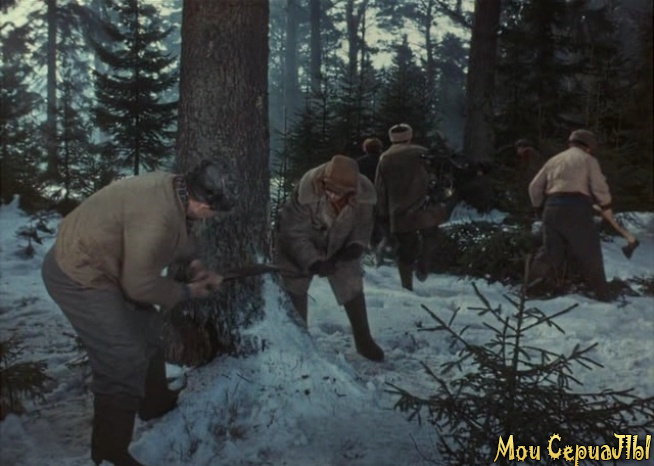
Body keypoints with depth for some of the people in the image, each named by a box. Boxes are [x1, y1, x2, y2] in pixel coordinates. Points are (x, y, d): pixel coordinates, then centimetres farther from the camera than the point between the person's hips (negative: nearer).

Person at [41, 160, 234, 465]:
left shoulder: (172, 187, -5)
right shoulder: (156, 217, -34)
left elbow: (167, 244, 14)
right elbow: (140, 285, -24)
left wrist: (192, 266, 3)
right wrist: (187, 292, -10)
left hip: (95, 262, 10)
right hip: (78, 276, -10)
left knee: (147, 330, 21)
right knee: (124, 362, -8)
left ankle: (156, 403, 42)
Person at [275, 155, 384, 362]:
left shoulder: (364, 193, -28)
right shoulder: (307, 191, -38)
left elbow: (363, 224, -7)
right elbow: (294, 231, -30)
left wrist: (356, 244, -25)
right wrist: (312, 262, -37)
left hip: (339, 247, 2)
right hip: (301, 247, -2)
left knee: (352, 288, 3)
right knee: (295, 288, 5)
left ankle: (364, 340, 20)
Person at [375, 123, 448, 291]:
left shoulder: (384, 160, 7)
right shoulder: (421, 154, -1)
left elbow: (380, 191, 7)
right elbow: (435, 179, 2)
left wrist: (383, 216, 12)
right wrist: (440, 204, 11)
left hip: (400, 216, 2)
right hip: (424, 212, -2)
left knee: (405, 251, 11)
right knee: (429, 238, 24)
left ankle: (407, 286, 13)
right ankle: (423, 268, 11)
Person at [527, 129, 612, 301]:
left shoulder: (554, 160, 22)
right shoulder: (588, 159, 7)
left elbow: (534, 186, 18)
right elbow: (599, 186, -2)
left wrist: (540, 208, 27)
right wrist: (606, 206, 13)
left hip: (552, 208, 5)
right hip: (576, 208, -5)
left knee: (550, 252, 11)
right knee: (590, 255, 3)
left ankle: (527, 283, 1)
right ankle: (602, 296, 6)